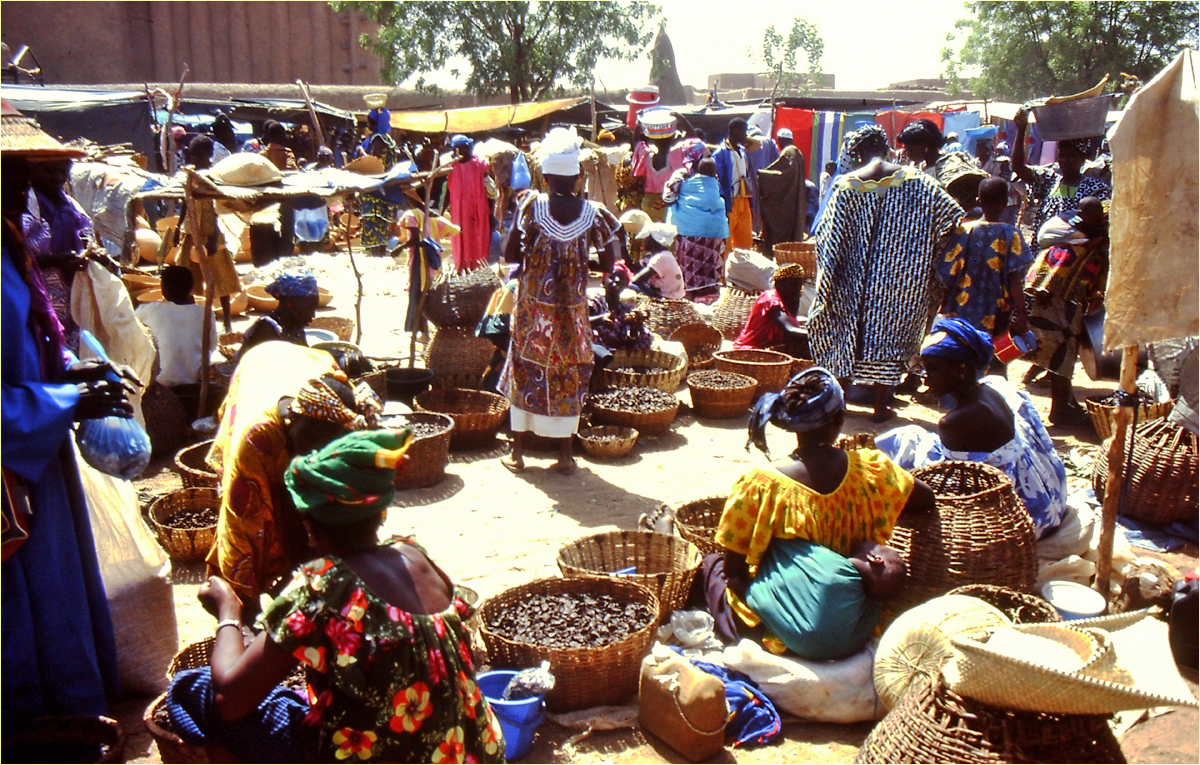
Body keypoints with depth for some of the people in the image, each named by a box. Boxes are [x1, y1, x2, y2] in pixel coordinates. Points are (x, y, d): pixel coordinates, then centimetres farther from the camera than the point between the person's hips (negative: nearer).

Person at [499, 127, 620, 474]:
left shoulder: (533, 206, -7)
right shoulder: (593, 213, -5)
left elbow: (510, 254, -5)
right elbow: (608, 266, -1)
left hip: (534, 304, 0)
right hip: (573, 306, 1)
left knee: (527, 368, 11)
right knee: (569, 373, 10)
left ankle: (518, 451, 16)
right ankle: (565, 454, 14)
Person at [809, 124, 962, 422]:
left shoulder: (846, 185, -8)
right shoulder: (914, 180, -5)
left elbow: (829, 237, -7)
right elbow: (951, 216, -7)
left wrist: (827, 279, 1)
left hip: (854, 281, 0)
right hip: (899, 281, 0)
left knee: (845, 331, 17)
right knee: (889, 332, 11)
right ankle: (881, 405, 14)